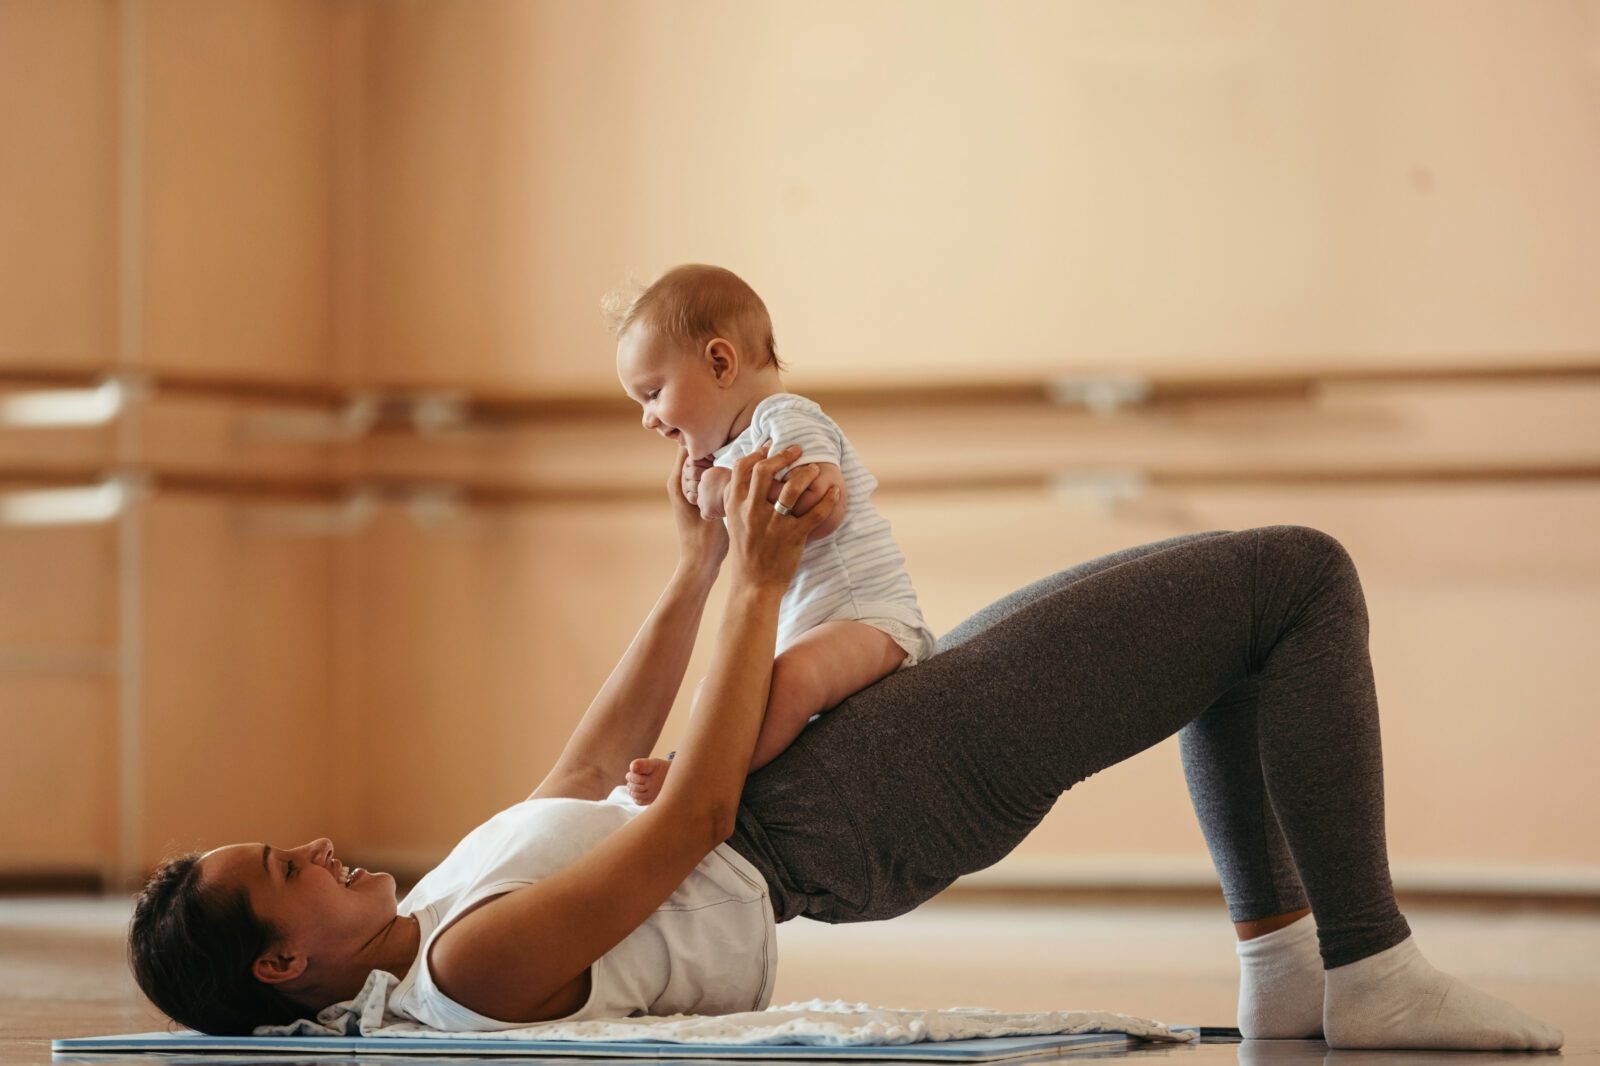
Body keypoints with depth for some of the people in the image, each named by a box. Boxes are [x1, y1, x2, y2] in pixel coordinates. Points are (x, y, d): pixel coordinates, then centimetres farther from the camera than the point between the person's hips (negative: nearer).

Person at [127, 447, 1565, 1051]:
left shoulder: (426, 933, 5)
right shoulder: (483, 965, -27)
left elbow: (594, 767, 17)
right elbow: (693, 815, -25)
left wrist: (700, 569, 17)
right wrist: (759, 584, -17)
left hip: (853, 772, 11)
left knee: (1235, 612, 20)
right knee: (1301, 574, -8)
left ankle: (1284, 956, 21)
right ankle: (1366, 971, 0)